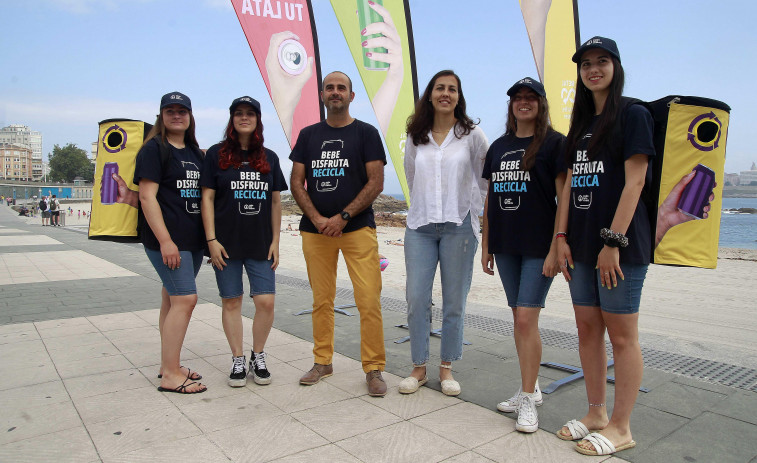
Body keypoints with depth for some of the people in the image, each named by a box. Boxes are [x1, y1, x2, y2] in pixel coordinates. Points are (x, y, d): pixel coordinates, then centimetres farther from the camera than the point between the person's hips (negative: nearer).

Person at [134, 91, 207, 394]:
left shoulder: (195, 152, 17)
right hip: (167, 239, -7)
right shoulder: (154, 149, -4)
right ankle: (170, 375, -4)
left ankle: (168, 364, 22)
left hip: (193, 239, 7)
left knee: (172, 299, 13)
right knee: (185, 299, -12)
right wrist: (165, 240, -19)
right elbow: (147, 196, -12)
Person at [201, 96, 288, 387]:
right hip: (227, 243, -2)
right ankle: (238, 360, 20)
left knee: (266, 301, -3)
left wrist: (275, 241, 5)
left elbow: (276, 202, 11)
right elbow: (207, 198, 0)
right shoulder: (216, 154, 2)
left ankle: (258, 357, 18)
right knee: (231, 301, 5)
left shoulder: (269, 158, 9)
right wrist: (212, 240, -7)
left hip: (261, 244, 2)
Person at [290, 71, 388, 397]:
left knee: (369, 301, -7)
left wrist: (342, 217, -11)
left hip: (358, 228, -3)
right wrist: (316, 218, -6)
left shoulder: (366, 133, 5)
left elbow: (376, 182, -3)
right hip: (315, 229, 3)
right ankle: (322, 362, 23)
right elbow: (296, 183, 9)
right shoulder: (308, 135, 14)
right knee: (321, 300, 8)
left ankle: (373, 369, 6)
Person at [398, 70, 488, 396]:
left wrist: (472, 213, 5)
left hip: (458, 227, -2)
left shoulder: (472, 135, 2)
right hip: (420, 227, 2)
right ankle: (419, 368, 15)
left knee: (454, 302, 4)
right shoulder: (415, 137, 10)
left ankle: (446, 368, 19)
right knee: (416, 299, 0)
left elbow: (486, 180, 7)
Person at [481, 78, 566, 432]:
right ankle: (530, 389, 26)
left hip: (539, 246, -5)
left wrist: (555, 249, -15)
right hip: (505, 246, 6)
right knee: (519, 318, 11)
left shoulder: (554, 143, -3)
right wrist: (485, 245, 13)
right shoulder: (499, 146, 14)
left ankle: (528, 401, 5)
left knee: (526, 318, -8)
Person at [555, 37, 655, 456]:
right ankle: (596, 413, 26)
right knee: (587, 329, 11)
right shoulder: (580, 124, 17)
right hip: (582, 244, 7)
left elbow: (634, 181, -12)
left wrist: (614, 241, -17)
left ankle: (620, 428, 13)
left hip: (620, 244, -7)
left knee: (622, 335, 1)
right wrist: (562, 237, 6)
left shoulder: (633, 115, -3)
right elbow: (570, 184, 13)